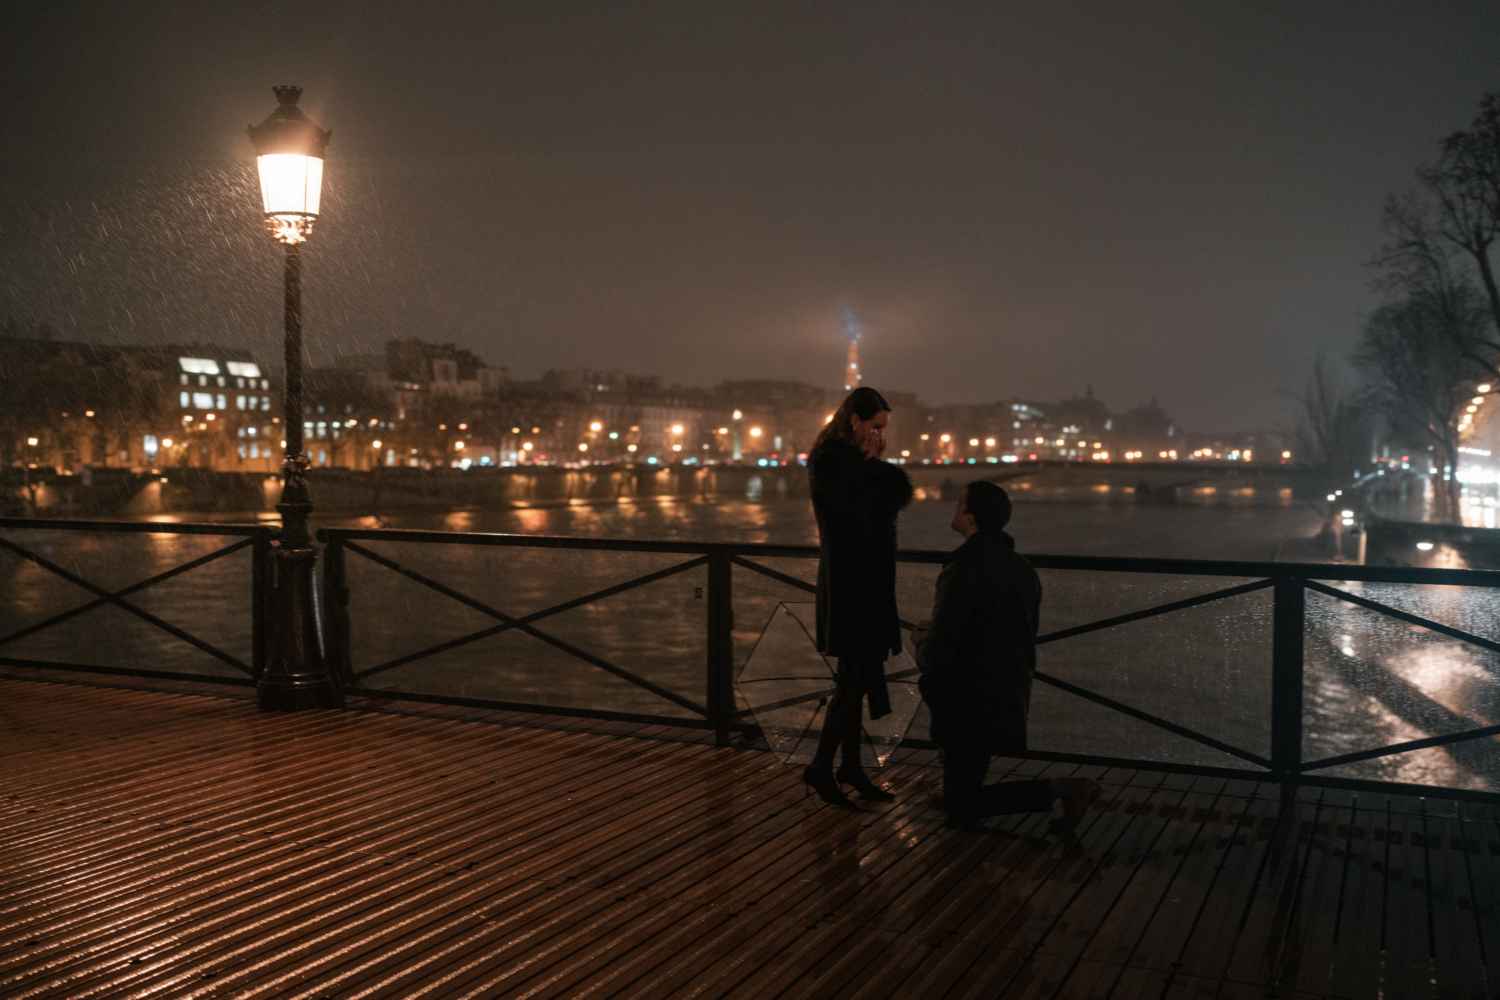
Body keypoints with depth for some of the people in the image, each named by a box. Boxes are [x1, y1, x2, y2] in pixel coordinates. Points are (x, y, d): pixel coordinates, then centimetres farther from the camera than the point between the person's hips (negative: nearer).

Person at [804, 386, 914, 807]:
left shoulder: (858, 458, 14)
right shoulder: (828, 459, -13)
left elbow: (900, 494, 10)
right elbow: (859, 508, -23)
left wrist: (877, 466, -3)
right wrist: (871, 464, -10)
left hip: (871, 579, 9)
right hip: (847, 580, -9)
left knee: (858, 675, 12)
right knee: (855, 676, -8)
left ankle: (850, 765, 20)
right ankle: (820, 767, 2)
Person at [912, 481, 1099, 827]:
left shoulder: (961, 573, -25)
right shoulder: (1022, 569, 0)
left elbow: (936, 656, -24)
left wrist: (921, 642, 3)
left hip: (972, 706, -8)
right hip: (1012, 694, 8)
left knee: (961, 808, 5)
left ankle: (1062, 788, -8)